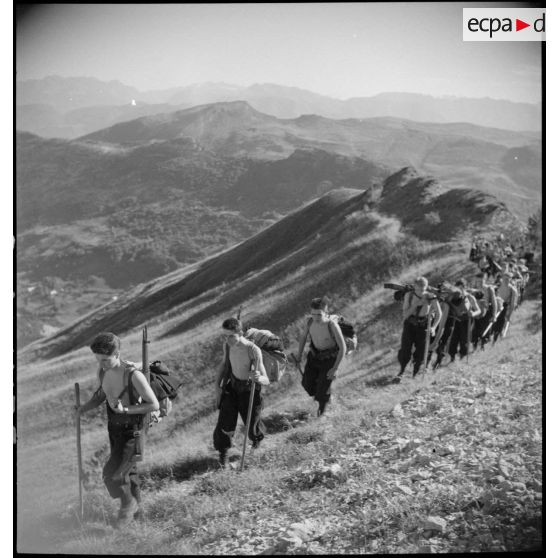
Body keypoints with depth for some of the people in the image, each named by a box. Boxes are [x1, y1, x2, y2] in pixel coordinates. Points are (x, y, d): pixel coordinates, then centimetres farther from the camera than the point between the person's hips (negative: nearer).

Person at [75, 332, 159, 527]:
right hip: (114, 428, 7)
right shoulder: (102, 372, -7)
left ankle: (129, 503, 20)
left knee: (112, 475, -9)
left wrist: (125, 410, -28)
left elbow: (154, 405, -21)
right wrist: (84, 408, 0)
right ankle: (136, 506, 45)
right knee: (127, 469, 22)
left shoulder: (134, 375, -29)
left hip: (132, 431, -7)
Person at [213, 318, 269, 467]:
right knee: (225, 424, 0)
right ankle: (223, 452, 29)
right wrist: (217, 386, 2)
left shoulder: (253, 351, -32)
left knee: (252, 423, 13)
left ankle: (257, 437, 51)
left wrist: (259, 378, -53)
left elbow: (266, 380, -30)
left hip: (249, 389, -3)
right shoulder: (227, 345, -15)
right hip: (232, 385, 3)